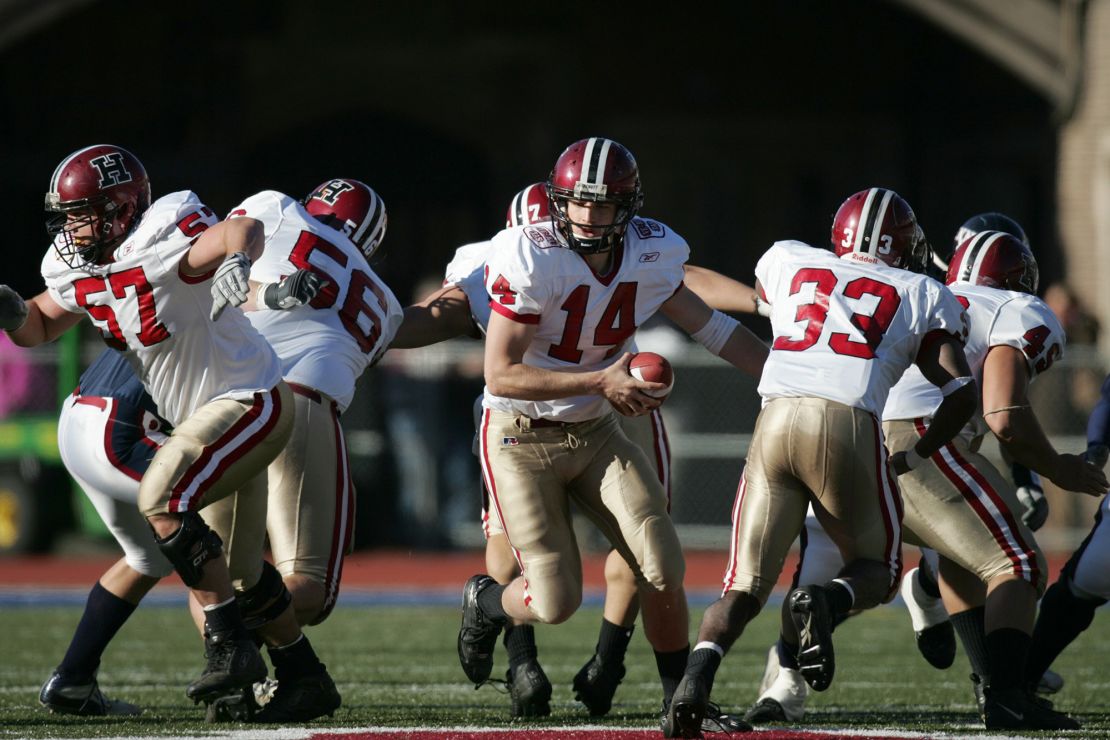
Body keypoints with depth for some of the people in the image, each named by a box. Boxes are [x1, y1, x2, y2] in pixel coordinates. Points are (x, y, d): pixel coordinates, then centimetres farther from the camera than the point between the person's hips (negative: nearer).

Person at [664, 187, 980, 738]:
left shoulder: (788, 263, 26)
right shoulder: (922, 296, 19)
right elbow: (961, 391, 9)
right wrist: (912, 459, 22)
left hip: (775, 421, 2)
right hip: (850, 425, -2)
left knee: (744, 586, 8)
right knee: (876, 571, 18)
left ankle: (696, 679, -21)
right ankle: (824, 603, -17)